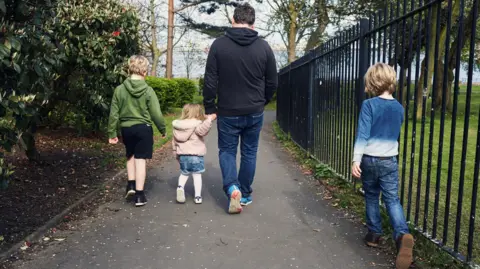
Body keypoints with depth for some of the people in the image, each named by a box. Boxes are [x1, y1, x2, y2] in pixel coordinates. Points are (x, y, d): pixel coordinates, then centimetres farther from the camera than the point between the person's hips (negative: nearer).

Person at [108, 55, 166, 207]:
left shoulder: (119, 89, -3)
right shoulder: (148, 91, -9)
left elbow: (114, 114, -1)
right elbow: (156, 114, -8)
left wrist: (112, 133, 7)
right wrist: (162, 129, 7)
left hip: (126, 129, 3)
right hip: (143, 128, -2)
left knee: (130, 156, 24)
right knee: (140, 160, 2)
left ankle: (131, 185, 14)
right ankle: (139, 195, 4)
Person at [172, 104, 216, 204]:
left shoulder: (177, 126, 11)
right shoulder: (196, 124, -8)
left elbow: (174, 142, 16)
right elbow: (202, 130, -32)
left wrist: (176, 154, 25)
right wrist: (209, 119, -34)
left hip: (182, 155, 5)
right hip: (196, 155, -5)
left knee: (184, 174, 20)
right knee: (197, 175, 5)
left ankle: (180, 187, -6)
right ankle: (198, 196, 6)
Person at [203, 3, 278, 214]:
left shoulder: (219, 44, -8)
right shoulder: (264, 47, -3)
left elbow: (210, 81, -7)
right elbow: (272, 82, 4)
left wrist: (209, 108, 4)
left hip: (227, 112, -1)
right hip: (254, 112, 2)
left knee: (227, 150, 13)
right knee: (249, 153, 15)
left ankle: (232, 188, -7)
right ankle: (245, 194, 24)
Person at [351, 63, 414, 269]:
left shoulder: (369, 105, -12)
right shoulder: (399, 108, 5)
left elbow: (362, 134, -17)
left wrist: (356, 160, -17)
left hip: (370, 159, -2)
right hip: (390, 160, 3)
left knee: (371, 197, 14)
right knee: (392, 199, 4)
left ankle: (374, 234, 22)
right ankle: (402, 234, -17)